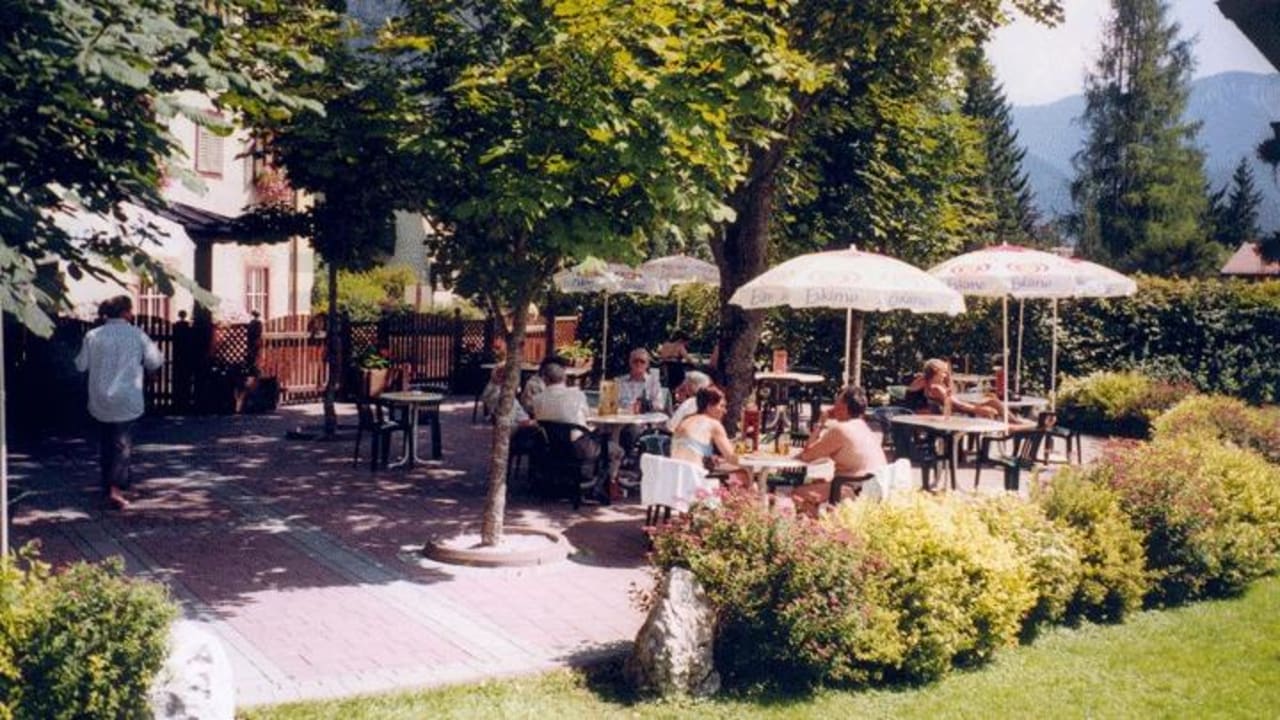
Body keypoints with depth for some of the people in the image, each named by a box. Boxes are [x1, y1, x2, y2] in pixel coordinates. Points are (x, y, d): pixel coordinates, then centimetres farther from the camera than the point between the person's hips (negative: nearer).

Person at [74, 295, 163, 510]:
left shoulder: (93, 336, -2)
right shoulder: (136, 335, -7)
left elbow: (81, 365, 3)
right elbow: (155, 362, -1)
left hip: (100, 400, 3)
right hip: (126, 400, -3)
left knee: (106, 444, 18)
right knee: (122, 444, 0)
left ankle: (108, 487, 27)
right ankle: (116, 489, -15)